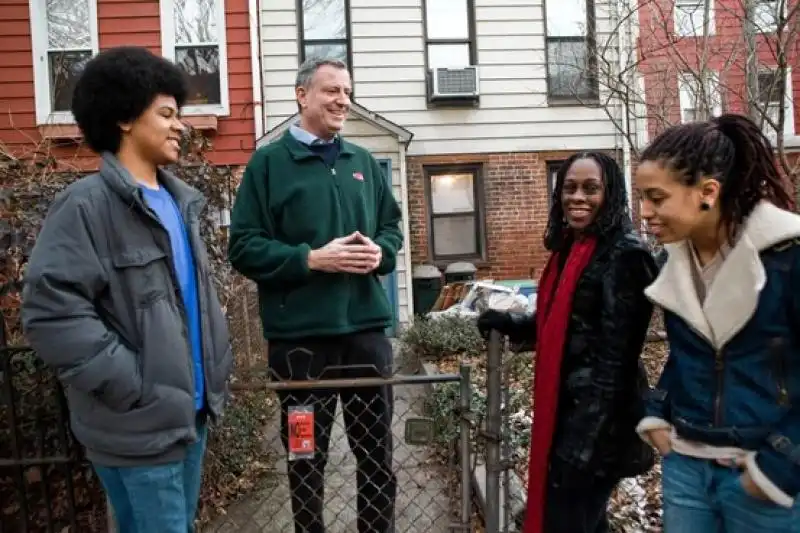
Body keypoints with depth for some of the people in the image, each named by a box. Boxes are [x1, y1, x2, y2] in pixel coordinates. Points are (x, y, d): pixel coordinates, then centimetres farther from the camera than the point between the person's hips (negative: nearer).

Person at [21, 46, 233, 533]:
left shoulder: (179, 202, 12)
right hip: (139, 425, -7)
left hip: (191, 411, 7)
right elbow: (52, 311, -20)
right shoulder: (87, 204, -12)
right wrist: (133, 388, -19)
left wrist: (217, 368, 9)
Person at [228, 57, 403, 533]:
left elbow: (393, 226, 16)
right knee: (306, 457, 13)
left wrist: (381, 252, -6)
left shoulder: (364, 162, 12)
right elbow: (244, 247, -8)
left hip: (366, 328, 4)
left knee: (377, 450, 16)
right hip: (299, 335, -3)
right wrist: (311, 259, -18)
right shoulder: (268, 163, -2)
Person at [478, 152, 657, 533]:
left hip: (597, 422, -8)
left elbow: (615, 357, -20)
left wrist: (587, 442, -21)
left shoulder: (623, 256, -17)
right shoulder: (568, 249, 10)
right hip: (565, 409, 8)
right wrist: (508, 323, 2)